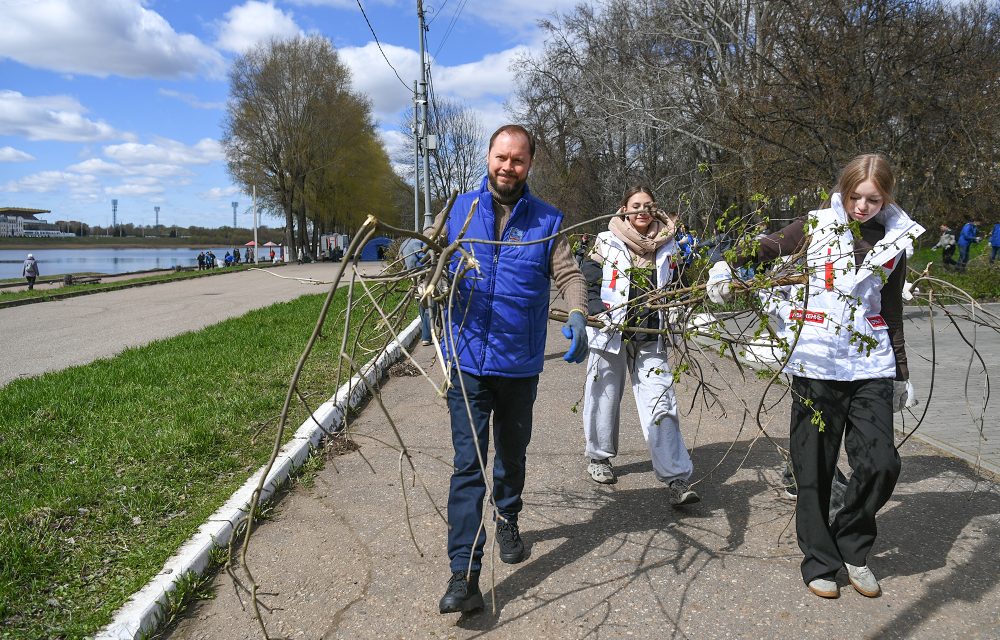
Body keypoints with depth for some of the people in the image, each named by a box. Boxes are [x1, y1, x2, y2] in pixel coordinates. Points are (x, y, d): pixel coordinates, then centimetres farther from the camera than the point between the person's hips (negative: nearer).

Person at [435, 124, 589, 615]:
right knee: (468, 463, -7)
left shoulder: (548, 221, 2)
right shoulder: (458, 211, 3)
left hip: (520, 363, 1)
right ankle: (464, 574, -4)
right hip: (467, 359, -1)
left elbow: (569, 274, -5)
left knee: (512, 454, 21)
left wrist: (577, 314, -26)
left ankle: (507, 520, 48)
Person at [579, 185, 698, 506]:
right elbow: (587, 282, -3)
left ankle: (677, 478, -7)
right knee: (604, 396, 10)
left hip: (651, 337, 2)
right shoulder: (607, 242, 1)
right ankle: (598, 456, 34)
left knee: (661, 404, -6)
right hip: (610, 333, -1)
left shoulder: (667, 245, 11)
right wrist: (600, 313, -18)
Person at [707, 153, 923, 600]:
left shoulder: (892, 243, 10)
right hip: (816, 365, -2)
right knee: (814, 467, 2)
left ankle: (852, 547, 18)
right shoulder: (816, 227, 3)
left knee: (880, 463, -7)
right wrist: (725, 265, -21)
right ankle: (820, 561, 19)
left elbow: (892, 315, 17)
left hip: (871, 367, 2)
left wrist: (901, 377, 20)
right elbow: (766, 248, 1)